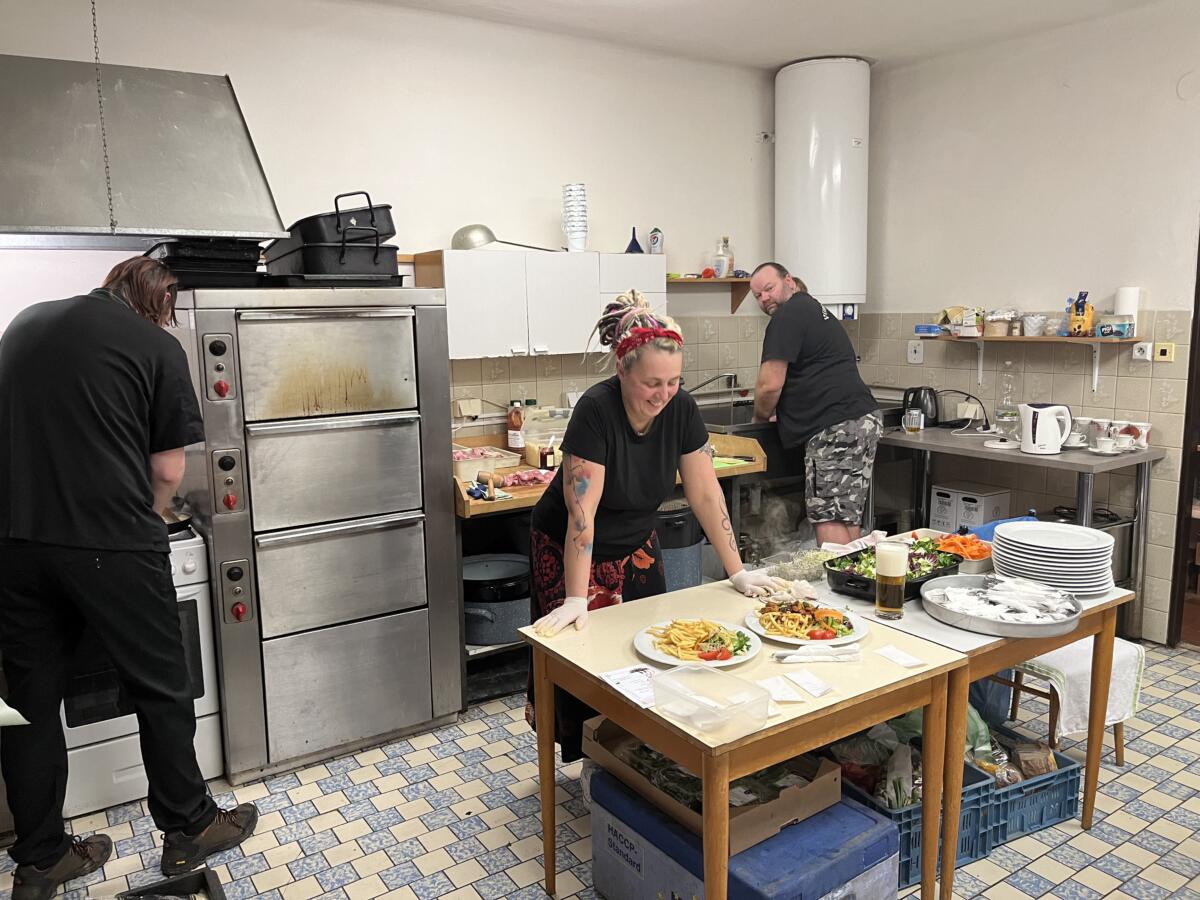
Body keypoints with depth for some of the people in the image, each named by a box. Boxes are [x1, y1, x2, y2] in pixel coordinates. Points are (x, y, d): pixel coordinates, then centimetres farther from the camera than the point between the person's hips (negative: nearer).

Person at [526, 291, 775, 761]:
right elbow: (581, 513, -32)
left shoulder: (681, 409, -16)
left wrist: (738, 572, -11)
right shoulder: (596, 410, -31)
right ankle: (584, 756, 25)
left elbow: (705, 493, -11)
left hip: (637, 549, 5)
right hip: (570, 552, -4)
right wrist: (577, 600, -33)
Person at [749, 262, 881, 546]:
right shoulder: (815, 310, 25)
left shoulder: (788, 315, -6)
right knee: (849, 517, 12)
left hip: (836, 427, -10)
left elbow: (771, 386, -11)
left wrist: (760, 417, 7)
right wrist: (778, 414, 29)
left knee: (828, 518, -10)